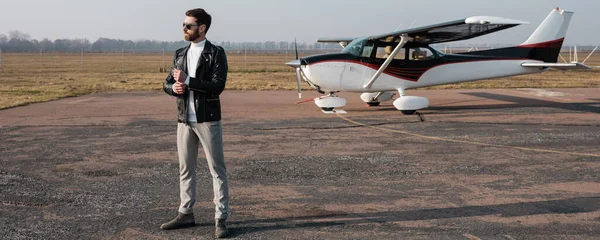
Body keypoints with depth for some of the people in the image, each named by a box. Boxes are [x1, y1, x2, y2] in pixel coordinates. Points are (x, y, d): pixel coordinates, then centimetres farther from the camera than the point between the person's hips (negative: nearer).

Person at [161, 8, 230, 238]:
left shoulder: (216, 53, -7)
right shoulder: (180, 54, 11)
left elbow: (217, 86, -18)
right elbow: (167, 83, 12)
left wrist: (187, 81, -19)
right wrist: (174, 88, -11)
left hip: (208, 119, -6)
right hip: (184, 120, 6)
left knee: (217, 169, -1)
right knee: (185, 168, 12)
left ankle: (221, 219, 4)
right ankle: (186, 213, 24)